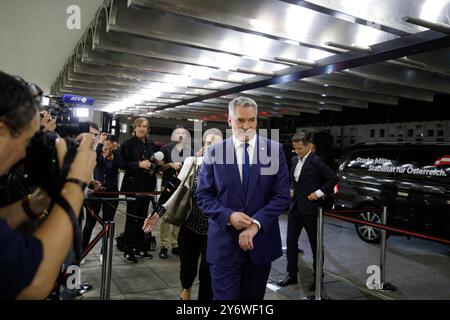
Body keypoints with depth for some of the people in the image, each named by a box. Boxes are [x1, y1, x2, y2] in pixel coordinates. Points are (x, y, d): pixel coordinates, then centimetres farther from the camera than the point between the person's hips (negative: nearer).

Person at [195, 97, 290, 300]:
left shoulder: (275, 150, 0)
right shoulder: (214, 152, -1)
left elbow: (282, 195, -4)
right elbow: (203, 196, 0)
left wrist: (256, 223, -15)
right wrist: (229, 215, -17)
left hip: (261, 240, 2)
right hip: (224, 242, -1)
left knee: (254, 297, 18)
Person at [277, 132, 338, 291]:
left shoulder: (316, 161, -14)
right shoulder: (294, 160, 8)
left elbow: (333, 178, -15)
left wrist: (319, 193, -15)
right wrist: (292, 189, 6)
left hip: (310, 208, -7)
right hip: (295, 207, 7)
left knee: (315, 244, 8)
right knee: (291, 241, 10)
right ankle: (292, 274, 23)